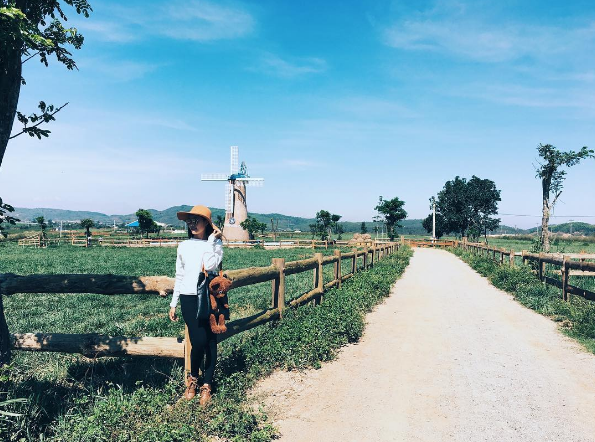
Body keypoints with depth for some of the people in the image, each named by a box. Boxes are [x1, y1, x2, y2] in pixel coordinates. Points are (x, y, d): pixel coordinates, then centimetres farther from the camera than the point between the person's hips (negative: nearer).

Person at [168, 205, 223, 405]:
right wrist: (173, 303, 13)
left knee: (210, 342, 3)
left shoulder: (215, 243, 1)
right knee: (198, 341, -9)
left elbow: (210, 266, -19)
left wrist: (211, 239, -13)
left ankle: (206, 385, 17)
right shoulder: (184, 246, 9)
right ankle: (193, 377, 17)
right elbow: (179, 276, 14)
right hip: (189, 298, 1)